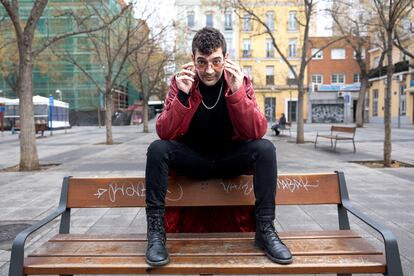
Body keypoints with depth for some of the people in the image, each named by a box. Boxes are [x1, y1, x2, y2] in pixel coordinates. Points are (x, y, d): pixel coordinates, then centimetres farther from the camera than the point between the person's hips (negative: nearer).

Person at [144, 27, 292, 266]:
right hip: (192, 159, 0)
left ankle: (265, 230, -16)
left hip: (230, 158, 1)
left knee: (265, 148, -26)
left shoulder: (240, 81, -9)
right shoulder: (181, 81, -9)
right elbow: (165, 134, -18)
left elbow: (257, 132, -19)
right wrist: (183, 95, -31)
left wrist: (237, 92, -31)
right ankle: (156, 231, -18)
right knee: (157, 149, -26)